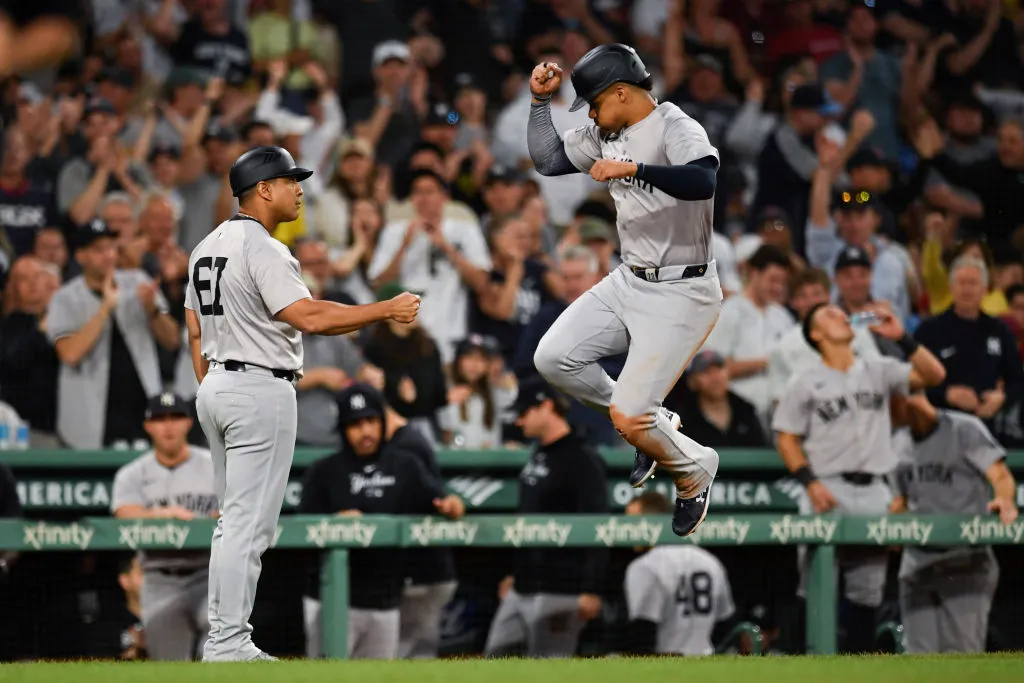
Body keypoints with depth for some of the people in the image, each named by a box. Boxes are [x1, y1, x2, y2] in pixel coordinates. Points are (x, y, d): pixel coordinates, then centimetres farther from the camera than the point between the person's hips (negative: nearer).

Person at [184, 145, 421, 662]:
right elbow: (309, 317, -25)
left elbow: (195, 334, 16)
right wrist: (387, 310, -21)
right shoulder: (261, 249, -15)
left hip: (216, 388, 10)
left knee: (234, 519, 14)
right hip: (261, 391, -10)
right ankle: (228, 644, -9)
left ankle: (223, 637, 15)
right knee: (248, 523, -8)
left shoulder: (208, 247, 13)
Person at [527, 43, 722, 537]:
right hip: (628, 283, 9)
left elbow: (703, 181, -38)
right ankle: (653, 425, 18)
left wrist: (633, 169, -43)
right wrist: (540, 99, 7)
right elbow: (547, 160, 17)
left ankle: (695, 469, 18)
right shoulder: (607, 135, 7)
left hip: (681, 293, -9)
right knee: (553, 358, 0)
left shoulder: (675, 129, -18)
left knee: (626, 417, -14)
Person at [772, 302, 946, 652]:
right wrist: (810, 484, -12)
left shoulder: (879, 371, 12)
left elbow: (934, 376, 2)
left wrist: (902, 338, -8)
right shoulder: (806, 383, 4)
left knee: (868, 590, 5)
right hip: (828, 491, -3)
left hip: (873, 492, 3)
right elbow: (787, 439, 2)